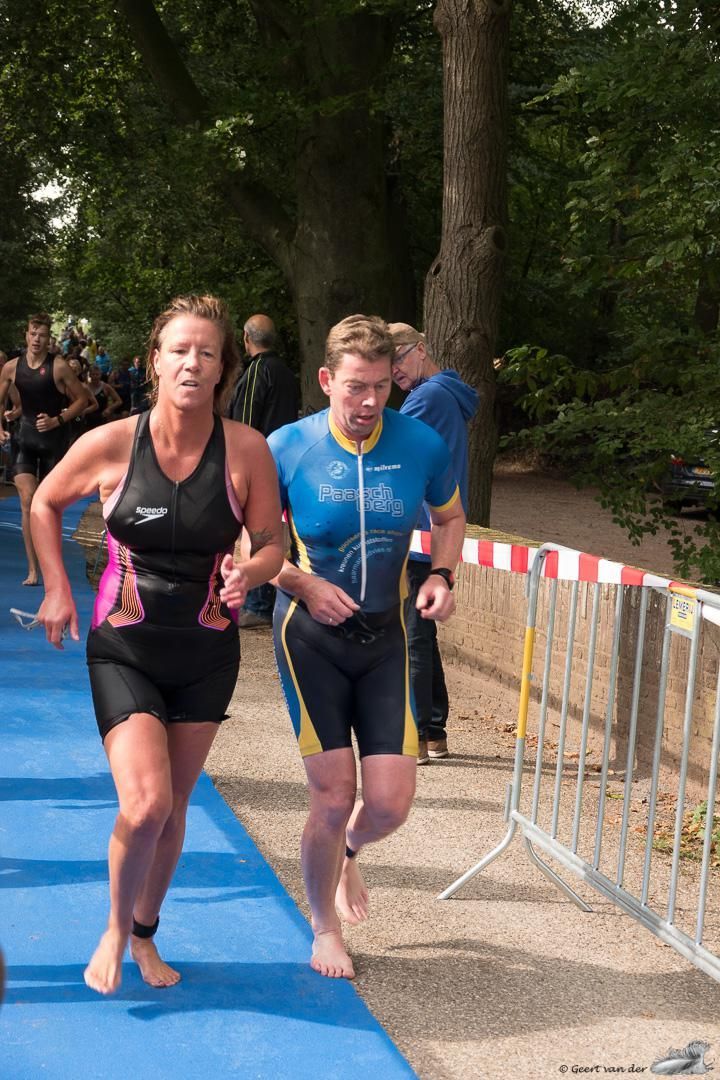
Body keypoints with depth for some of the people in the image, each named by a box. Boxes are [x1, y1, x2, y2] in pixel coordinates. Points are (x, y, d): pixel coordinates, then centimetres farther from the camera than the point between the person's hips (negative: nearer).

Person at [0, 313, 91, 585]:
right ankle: (32, 569, -10)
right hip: (25, 435, 2)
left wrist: (58, 420, -13)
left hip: (53, 437, -1)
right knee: (27, 499, -11)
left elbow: (82, 399, -4)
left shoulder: (58, 367, -10)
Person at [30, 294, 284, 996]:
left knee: (173, 809, 12)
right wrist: (57, 591, 3)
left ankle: (145, 935, 37)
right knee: (145, 803, -15)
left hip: (207, 655, 2)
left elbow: (271, 543, 0)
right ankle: (114, 930, 14)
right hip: (124, 649, -2)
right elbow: (45, 504, 7)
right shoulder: (111, 444, -12)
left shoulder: (246, 450, -11)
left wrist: (249, 573, -22)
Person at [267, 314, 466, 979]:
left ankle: (346, 853, 37)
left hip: (385, 635, 2)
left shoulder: (420, 444, -6)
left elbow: (451, 516, 13)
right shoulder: (288, 448, -11)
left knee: (390, 804, -2)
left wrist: (441, 577, -5)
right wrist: (305, 584, -15)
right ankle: (326, 929, 22)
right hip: (312, 633, -2)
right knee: (333, 796, -5)